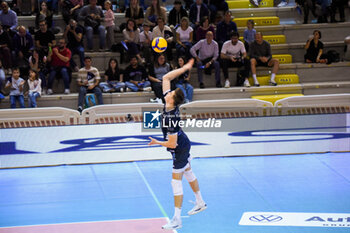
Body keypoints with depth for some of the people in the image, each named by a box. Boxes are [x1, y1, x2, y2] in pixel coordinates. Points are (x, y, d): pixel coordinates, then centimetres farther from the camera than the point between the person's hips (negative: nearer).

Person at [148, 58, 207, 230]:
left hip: (180, 150, -10)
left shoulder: (171, 119, -34)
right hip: (184, 143, 10)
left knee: (176, 181, -7)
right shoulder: (168, 103, -14)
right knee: (188, 172, 24)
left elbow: (172, 144, -28)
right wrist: (184, 68, -11)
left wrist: (157, 143, -13)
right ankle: (200, 203, 42)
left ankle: (177, 219, -5)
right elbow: (166, 78, -5)